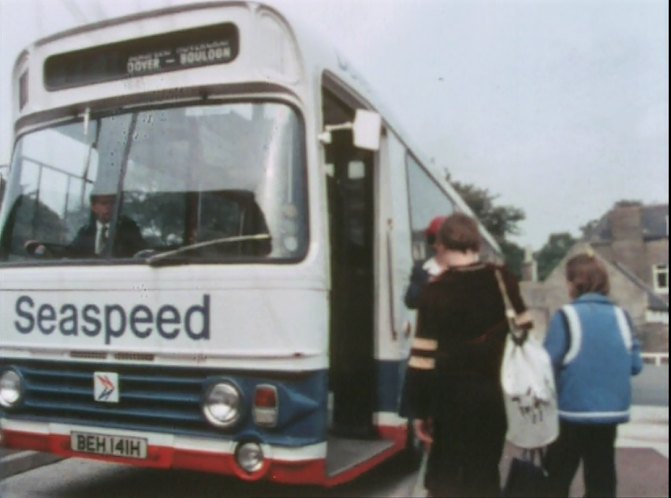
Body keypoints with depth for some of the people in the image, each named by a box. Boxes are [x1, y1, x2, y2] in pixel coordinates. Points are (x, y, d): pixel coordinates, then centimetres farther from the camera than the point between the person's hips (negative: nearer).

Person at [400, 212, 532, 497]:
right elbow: (523, 333, 8)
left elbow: (424, 357, -13)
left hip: (451, 396, -4)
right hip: (492, 394, 4)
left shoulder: (436, 291, -12)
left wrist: (417, 410, -6)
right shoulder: (501, 280, 0)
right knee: (484, 473, 17)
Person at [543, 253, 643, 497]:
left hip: (572, 412, -4)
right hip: (611, 411, 4)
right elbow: (635, 365, 5)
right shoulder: (620, 316, 1)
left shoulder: (566, 316, -12)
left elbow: (549, 364, -17)